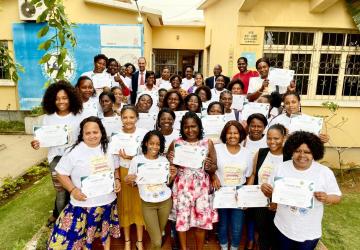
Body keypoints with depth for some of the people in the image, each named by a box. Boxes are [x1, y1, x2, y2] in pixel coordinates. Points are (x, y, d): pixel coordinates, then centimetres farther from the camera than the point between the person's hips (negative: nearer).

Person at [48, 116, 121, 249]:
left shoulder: (108, 148, -2)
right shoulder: (74, 151, -14)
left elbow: (115, 168, 11)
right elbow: (61, 173, -9)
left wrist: (117, 180, -7)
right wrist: (73, 190, -20)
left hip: (107, 201, 4)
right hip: (84, 203, -3)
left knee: (106, 230, 24)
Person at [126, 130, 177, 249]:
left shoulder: (164, 160, -3)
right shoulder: (137, 160, -11)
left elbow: (167, 183, 4)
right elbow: (131, 182, -3)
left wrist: (172, 176, -15)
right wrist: (128, 180, -24)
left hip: (165, 201, 2)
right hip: (148, 204, -2)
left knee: (159, 235, 21)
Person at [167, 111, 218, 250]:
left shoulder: (208, 143, -1)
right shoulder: (176, 143, -2)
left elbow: (214, 168, 5)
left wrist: (209, 167, -17)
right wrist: (171, 161, -14)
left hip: (202, 187, 1)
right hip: (182, 186, 0)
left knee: (202, 219, 6)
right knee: (181, 218, 6)